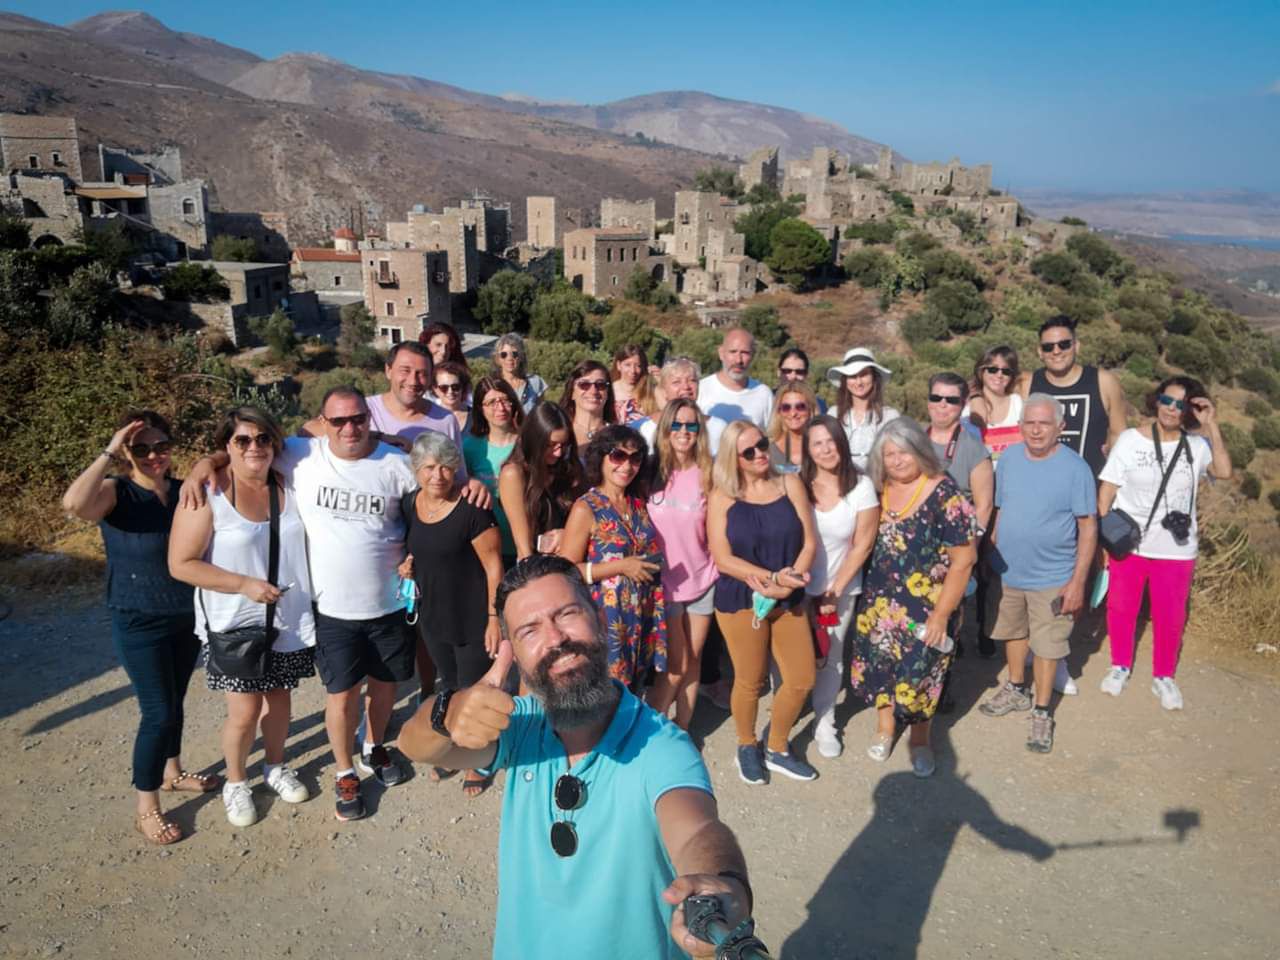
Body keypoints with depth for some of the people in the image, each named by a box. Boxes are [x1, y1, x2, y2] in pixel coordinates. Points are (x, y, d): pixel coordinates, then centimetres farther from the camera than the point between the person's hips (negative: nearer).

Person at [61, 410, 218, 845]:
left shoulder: (184, 491, 0)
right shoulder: (116, 494, -15)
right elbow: (74, 503, -36)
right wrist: (109, 452, -32)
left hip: (187, 617, 5)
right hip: (140, 625, -5)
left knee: (174, 702, 21)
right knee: (158, 712, -3)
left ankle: (172, 772, 42)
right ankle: (145, 808, 14)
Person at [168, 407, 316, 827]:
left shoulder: (289, 486, -3)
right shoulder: (209, 495, -15)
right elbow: (181, 564, -14)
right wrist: (245, 584, -19)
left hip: (289, 620, 4)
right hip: (235, 624, -4)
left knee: (279, 698, 18)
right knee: (244, 711, 3)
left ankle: (276, 767, 42)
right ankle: (235, 782, 30)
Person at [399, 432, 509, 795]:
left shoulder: (472, 510, -20)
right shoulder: (409, 504, 0)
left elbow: (493, 566, -17)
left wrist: (495, 618, -18)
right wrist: (404, 565, -4)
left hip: (473, 621, -6)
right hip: (432, 618, 6)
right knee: (450, 689, 24)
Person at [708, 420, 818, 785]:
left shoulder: (790, 484, 2)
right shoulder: (722, 497, -6)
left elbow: (809, 541, -2)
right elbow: (723, 559, -12)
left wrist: (791, 578, -18)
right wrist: (772, 577, -19)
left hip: (789, 600, 3)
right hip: (740, 601, -3)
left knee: (802, 679, 7)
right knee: (750, 681, 8)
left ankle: (777, 749, 31)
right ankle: (747, 747, 35)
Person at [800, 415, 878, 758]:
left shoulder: (862, 486, -8)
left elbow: (863, 545, -5)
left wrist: (835, 590, -6)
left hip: (842, 587, 1)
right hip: (798, 586, 0)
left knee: (830, 657, 9)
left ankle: (824, 723, 26)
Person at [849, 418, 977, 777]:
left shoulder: (944, 494, -15)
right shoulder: (878, 490, 0)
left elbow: (962, 559, -14)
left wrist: (942, 613, -15)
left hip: (924, 607, -4)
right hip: (880, 602, 4)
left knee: (920, 669, 6)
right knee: (879, 662, 14)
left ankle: (920, 738, 32)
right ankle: (885, 727, 39)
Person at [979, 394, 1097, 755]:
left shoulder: (1075, 467, -15)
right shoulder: (1008, 458, -3)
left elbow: (1088, 527, -12)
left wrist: (1078, 581, -14)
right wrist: (990, 556, 7)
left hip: (1052, 578, -4)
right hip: (1006, 572, 4)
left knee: (1046, 645, 6)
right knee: (1013, 632, 21)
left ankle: (1042, 712, 24)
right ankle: (1017, 690, 42)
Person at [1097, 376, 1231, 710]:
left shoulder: (1197, 445, -3)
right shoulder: (1130, 440, -4)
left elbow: (1224, 471, -23)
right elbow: (1107, 489, -3)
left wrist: (1211, 425, -21)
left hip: (1176, 549, 0)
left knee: (1170, 617, 10)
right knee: (1120, 609, 13)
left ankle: (1163, 676, 30)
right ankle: (1120, 666, 34)